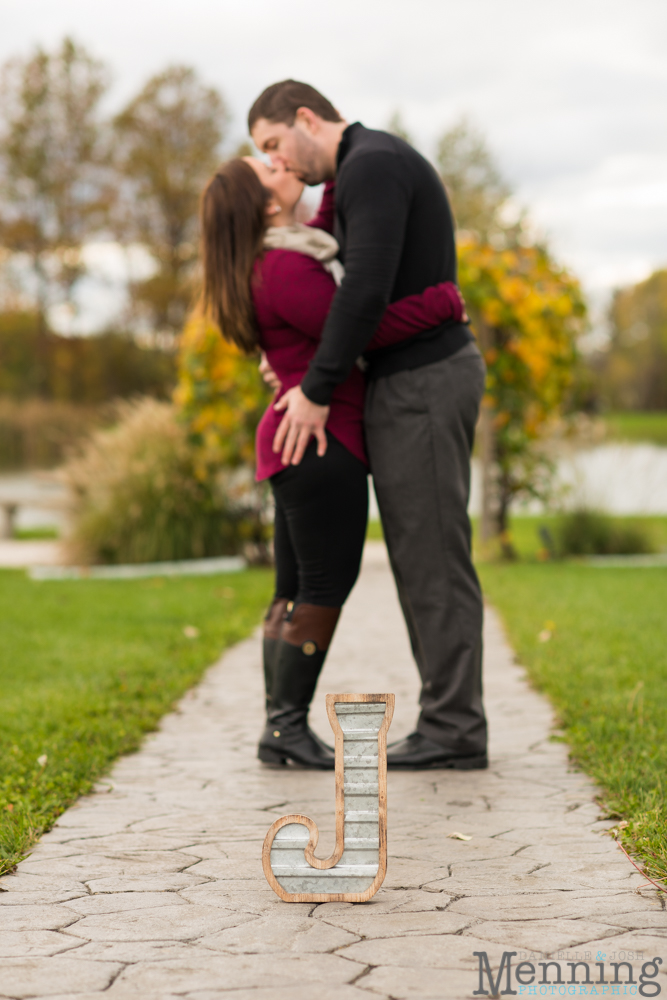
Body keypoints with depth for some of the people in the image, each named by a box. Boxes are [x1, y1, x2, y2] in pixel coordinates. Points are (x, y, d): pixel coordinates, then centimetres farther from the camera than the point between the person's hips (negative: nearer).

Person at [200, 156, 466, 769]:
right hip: (323, 444, -10)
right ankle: (289, 726, -5)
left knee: (295, 591, 10)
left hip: (297, 444, 10)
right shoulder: (285, 270, -17)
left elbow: (335, 236, 31)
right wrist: (446, 299, -11)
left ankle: (279, 728, 12)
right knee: (327, 587, -7)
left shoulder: (282, 256, 14)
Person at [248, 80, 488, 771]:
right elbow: (366, 288, 28)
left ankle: (454, 729, -3)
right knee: (428, 558, 10)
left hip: (419, 383, -10)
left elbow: (367, 287, -25)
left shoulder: (371, 164, -13)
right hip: (424, 377, 10)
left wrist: (318, 390, -20)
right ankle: (451, 722, 12)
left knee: (431, 558, -7)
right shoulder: (381, 169, 21)